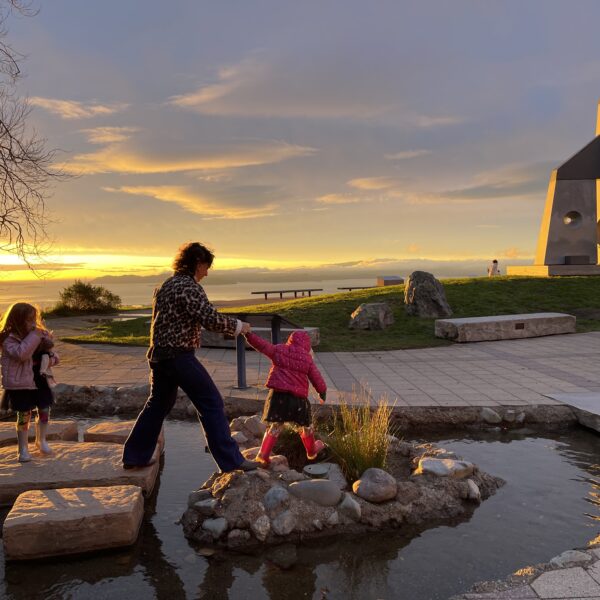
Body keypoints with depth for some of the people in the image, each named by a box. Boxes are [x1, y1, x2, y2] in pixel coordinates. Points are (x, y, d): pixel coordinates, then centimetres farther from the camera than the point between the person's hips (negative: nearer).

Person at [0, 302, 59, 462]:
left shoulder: (40, 334, 6)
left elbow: (48, 351, 17)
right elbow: (21, 353, -31)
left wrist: (52, 357, -6)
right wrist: (34, 336, -29)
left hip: (40, 380, 6)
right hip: (20, 383, -5)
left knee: (44, 410, 10)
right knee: (24, 415, 2)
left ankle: (41, 440, 32)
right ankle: (23, 448, 18)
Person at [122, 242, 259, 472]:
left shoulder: (165, 285, 15)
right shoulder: (190, 287, -13)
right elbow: (211, 319, -22)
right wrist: (238, 326, -8)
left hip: (159, 354, 9)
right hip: (180, 356, -9)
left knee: (158, 404, 22)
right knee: (211, 403, -5)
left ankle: (134, 456, 30)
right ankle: (230, 460, -4)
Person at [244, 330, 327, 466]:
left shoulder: (278, 350, 3)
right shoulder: (307, 359, 1)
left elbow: (261, 345, 2)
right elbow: (317, 379, 4)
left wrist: (248, 334, 10)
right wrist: (322, 391, 20)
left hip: (278, 394, 1)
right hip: (298, 397, -1)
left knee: (276, 425, 8)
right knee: (306, 425, 20)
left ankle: (263, 454, -3)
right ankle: (312, 451, 38)